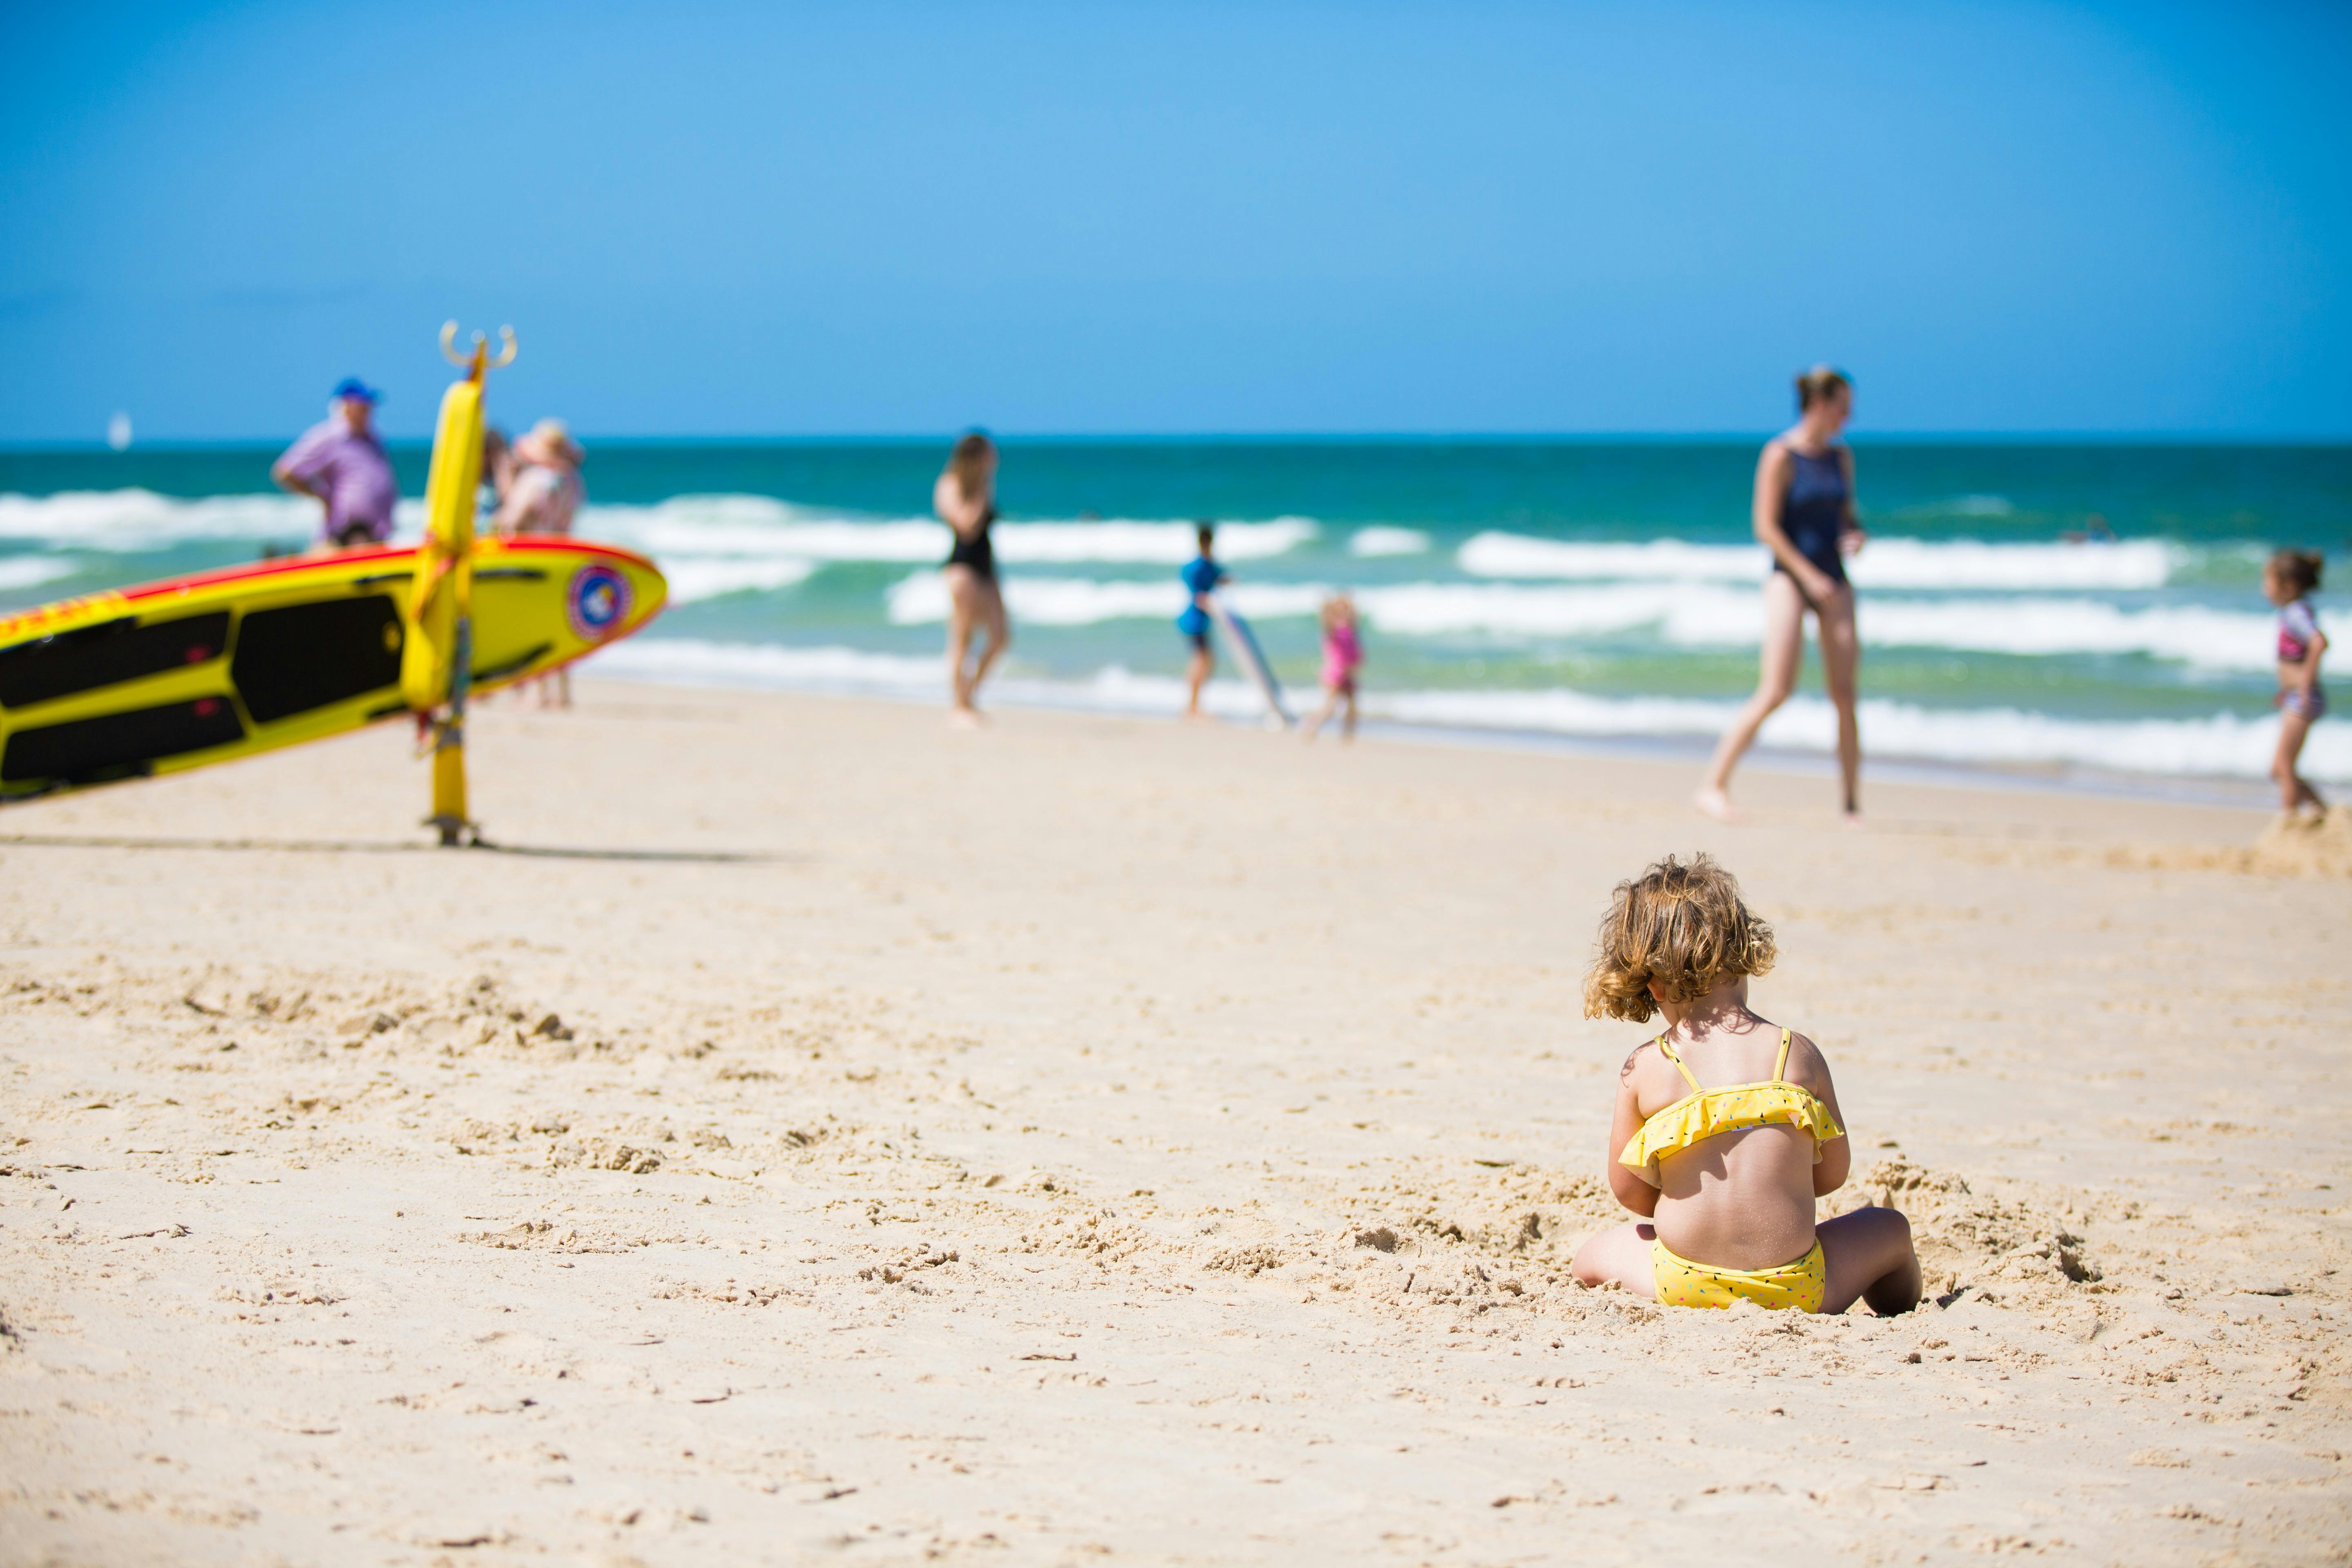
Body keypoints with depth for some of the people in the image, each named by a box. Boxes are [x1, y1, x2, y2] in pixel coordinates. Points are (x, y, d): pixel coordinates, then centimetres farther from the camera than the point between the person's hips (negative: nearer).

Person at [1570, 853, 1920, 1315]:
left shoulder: (1643, 1069, -3)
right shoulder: (1798, 1055, -2)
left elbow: (1627, 1189, 6)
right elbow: (1834, 1171, 8)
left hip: (1683, 1290, 0)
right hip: (1797, 1292, 0)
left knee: (1594, 1254, 31)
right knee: (1890, 1229, 30)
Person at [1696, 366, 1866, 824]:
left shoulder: (1841, 457, 12)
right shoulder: (1780, 455, -7)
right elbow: (1766, 526, -11)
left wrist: (1855, 536, -2)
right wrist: (1809, 576, -16)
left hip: (1832, 582, 6)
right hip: (1790, 578, -6)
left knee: (1844, 693, 0)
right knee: (1776, 691, -16)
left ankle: (1853, 805, 6)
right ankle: (1714, 786, -10)